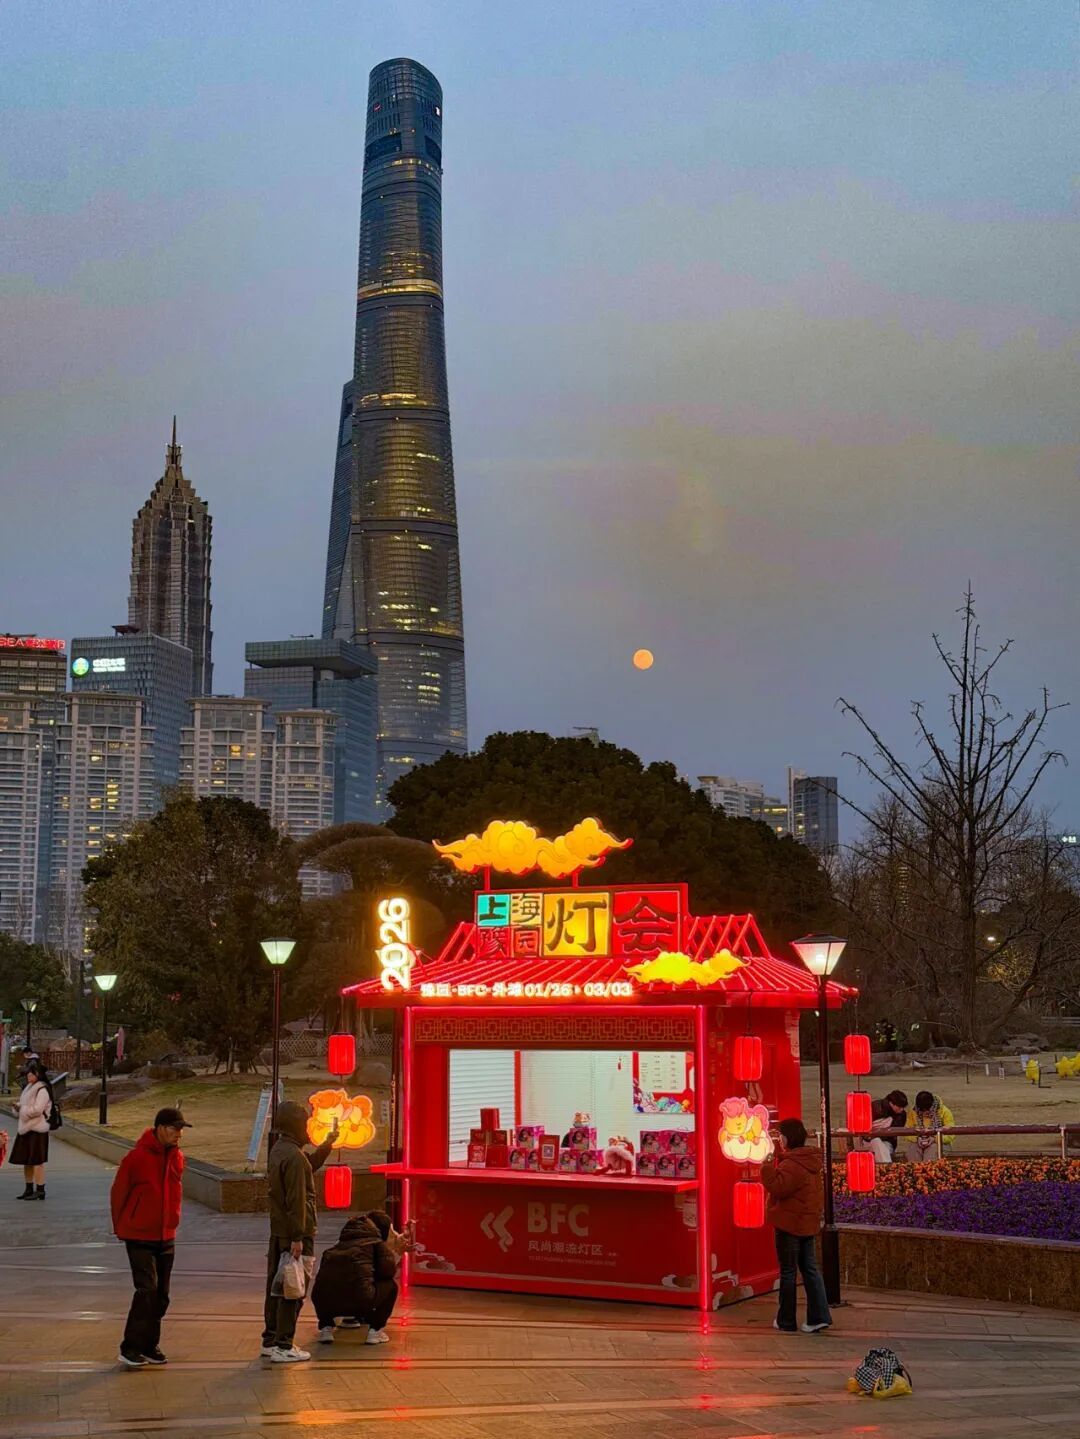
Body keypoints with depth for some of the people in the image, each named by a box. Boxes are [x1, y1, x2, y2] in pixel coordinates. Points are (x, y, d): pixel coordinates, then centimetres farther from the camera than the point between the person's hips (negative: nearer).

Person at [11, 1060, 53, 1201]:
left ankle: (40, 1190, 1)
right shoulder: (29, 1088, 15)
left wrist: (22, 1109, -8)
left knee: (37, 1161, -4)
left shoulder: (42, 1090, -14)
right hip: (26, 1128, 9)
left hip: (37, 1129, -9)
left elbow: (36, 1110, -20)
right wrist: (18, 1106, 2)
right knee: (26, 1161, 11)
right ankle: (29, 1189, 19)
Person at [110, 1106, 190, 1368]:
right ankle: (130, 1349, -7)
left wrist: (172, 1221, 13)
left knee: (161, 1295, 9)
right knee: (147, 1289, -14)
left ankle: (149, 1346, 20)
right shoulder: (136, 1157, -16)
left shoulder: (177, 1157, 4)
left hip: (166, 1237, 6)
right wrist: (121, 1227, 2)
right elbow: (118, 1193, -7)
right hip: (139, 1237, -6)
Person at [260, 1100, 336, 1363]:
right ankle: (283, 1346, -1)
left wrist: (326, 1145, 28)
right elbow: (296, 1200, -22)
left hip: (278, 1232, 10)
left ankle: (270, 1341, 22)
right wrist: (298, 1238, -22)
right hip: (293, 1233, -10)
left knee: (276, 1286, 15)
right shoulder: (294, 1156, -19)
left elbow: (308, 1167, 30)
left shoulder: (278, 1151, 11)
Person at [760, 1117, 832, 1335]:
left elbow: (777, 1187, -24)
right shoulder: (811, 1161, 11)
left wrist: (768, 1166, -19)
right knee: (810, 1268, 11)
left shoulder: (792, 1164, -21)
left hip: (789, 1224, -9)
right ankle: (819, 1316, 6)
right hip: (809, 1223, 9)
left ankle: (786, 1321, 9)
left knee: (788, 1271, 1)